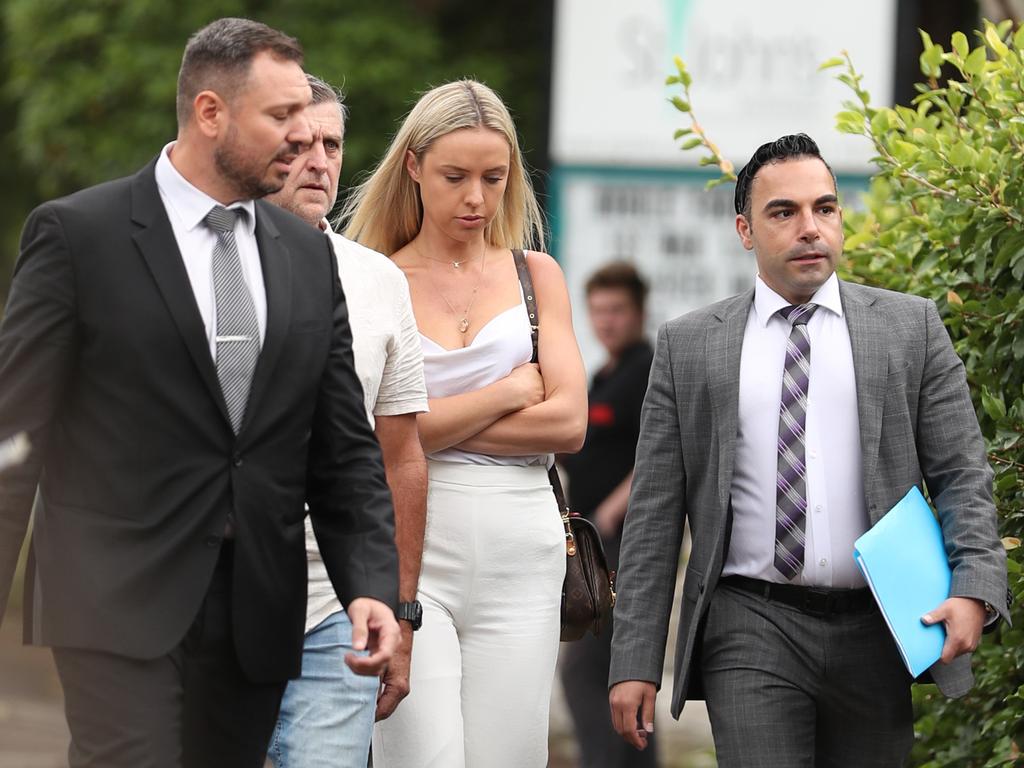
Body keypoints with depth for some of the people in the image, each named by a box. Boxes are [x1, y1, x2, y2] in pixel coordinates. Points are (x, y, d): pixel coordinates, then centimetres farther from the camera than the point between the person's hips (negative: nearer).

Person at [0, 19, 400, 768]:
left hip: (259, 614, 5)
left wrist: (374, 586, -2)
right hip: (120, 601, -5)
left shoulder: (309, 255, 12)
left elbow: (345, 447, 13)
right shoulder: (78, 234, -3)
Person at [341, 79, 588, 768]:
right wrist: (508, 392, -4)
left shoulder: (536, 275, 13)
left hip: (520, 556, 3)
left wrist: (434, 424, -5)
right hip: (410, 553, -3)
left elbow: (568, 423, 2)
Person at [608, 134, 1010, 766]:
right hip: (751, 633, -1)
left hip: (877, 637, 1)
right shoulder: (688, 346, 7)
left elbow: (961, 473, 4)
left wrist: (974, 590, -14)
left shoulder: (911, 327, 8)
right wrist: (634, 663, 0)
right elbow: (654, 516, 6)